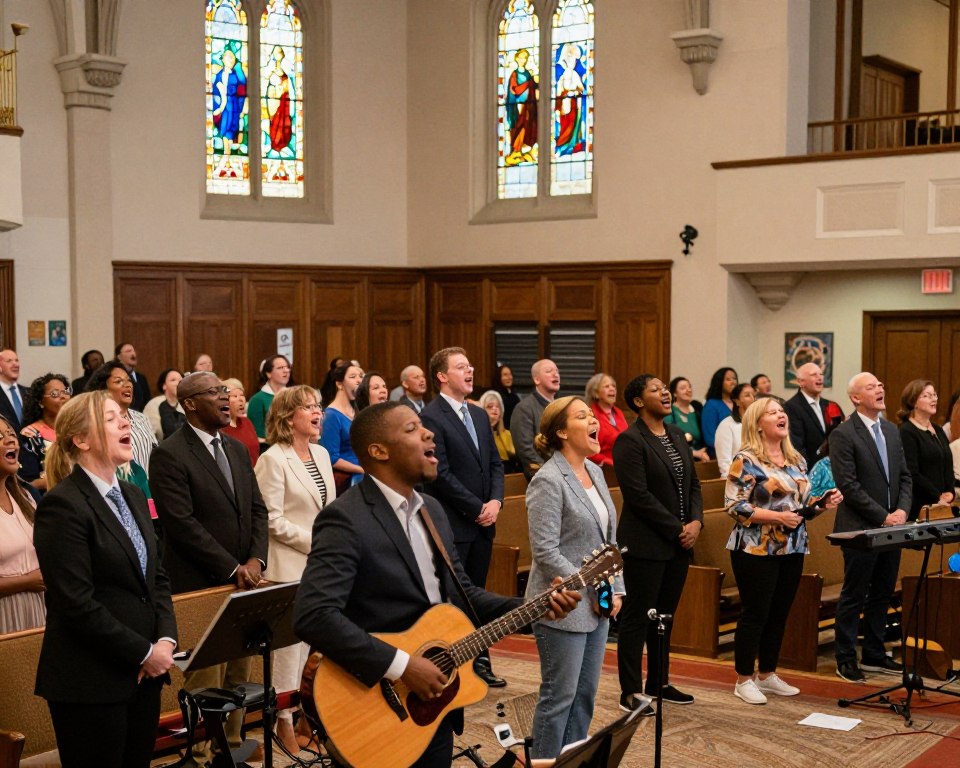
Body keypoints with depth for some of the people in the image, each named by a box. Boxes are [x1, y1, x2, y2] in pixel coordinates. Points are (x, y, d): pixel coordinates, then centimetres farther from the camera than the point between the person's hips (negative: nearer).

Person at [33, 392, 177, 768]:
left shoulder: (133, 496, 13)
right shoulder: (62, 505, -14)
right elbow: (77, 604, -18)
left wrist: (166, 640, -2)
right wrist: (144, 653, -13)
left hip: (143, 675, 8)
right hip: (91, 682, -7)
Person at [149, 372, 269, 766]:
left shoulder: (237, 450, 13)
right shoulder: (169, 455, -10)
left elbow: (258, 510, 12)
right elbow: (182, 523, -17)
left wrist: (256, 560, -5)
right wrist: (232, 568, -16)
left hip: (242, 582, 7)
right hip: (199, 585, -7)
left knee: (239, 676, 12)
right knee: (206, 681, -1)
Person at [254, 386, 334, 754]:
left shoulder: (322, 454, 11)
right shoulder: (273, 460, -11)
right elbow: (273, 520, -14)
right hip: (291, 564, -7)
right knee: (291, 640, -1)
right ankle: (284, 720, 10)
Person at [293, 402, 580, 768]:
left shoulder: (431, 509, 10)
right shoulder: (345, 519, -18)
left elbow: (460, 593, 16)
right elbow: (313, 616, -28)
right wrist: (402, 665, -27)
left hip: (435, 702, 8)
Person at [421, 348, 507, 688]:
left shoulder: (479, 415, 14)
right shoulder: (431, 417, -11)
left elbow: (495, 463, 15)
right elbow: (441, 473, -16)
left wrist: (496, 501, -3)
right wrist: (477, 508, -14)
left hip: (483, 522, 7)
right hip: (453, 525, -7)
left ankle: (479, 662, 22)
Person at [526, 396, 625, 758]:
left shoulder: (594, 472, 9)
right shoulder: (548, 481, -16)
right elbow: (545, 552, -19)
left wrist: (615, 590, 6)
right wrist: (592, 591, -16)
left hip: (597, 606, 8)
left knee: (586, 693, 14)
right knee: (560, 696, 2)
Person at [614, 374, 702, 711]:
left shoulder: (676, 436, 13)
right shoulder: (630, 441, -12)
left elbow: (693, 484, 15)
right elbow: (638, 496, -18)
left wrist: (696, 521, -2)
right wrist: (678, 529, -14)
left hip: (679, 543, 8)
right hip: (646, 544, -8)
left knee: (665, 615, 15)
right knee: (637, 617, 0)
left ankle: (659, 682, 27)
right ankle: (630, 693, 6)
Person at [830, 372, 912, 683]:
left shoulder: (892, 431, 13)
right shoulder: (843, 435, -11)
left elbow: (905, 476, 14)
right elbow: (849, 486, -16)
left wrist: (902, 510, -3)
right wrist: (883, 517, -16)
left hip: (891, 527, 7)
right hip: (860, 528, -7)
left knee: (882, 595, 13)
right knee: (854, 597, 1)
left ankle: (874, 655, 24)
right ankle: (845, 659, 10)